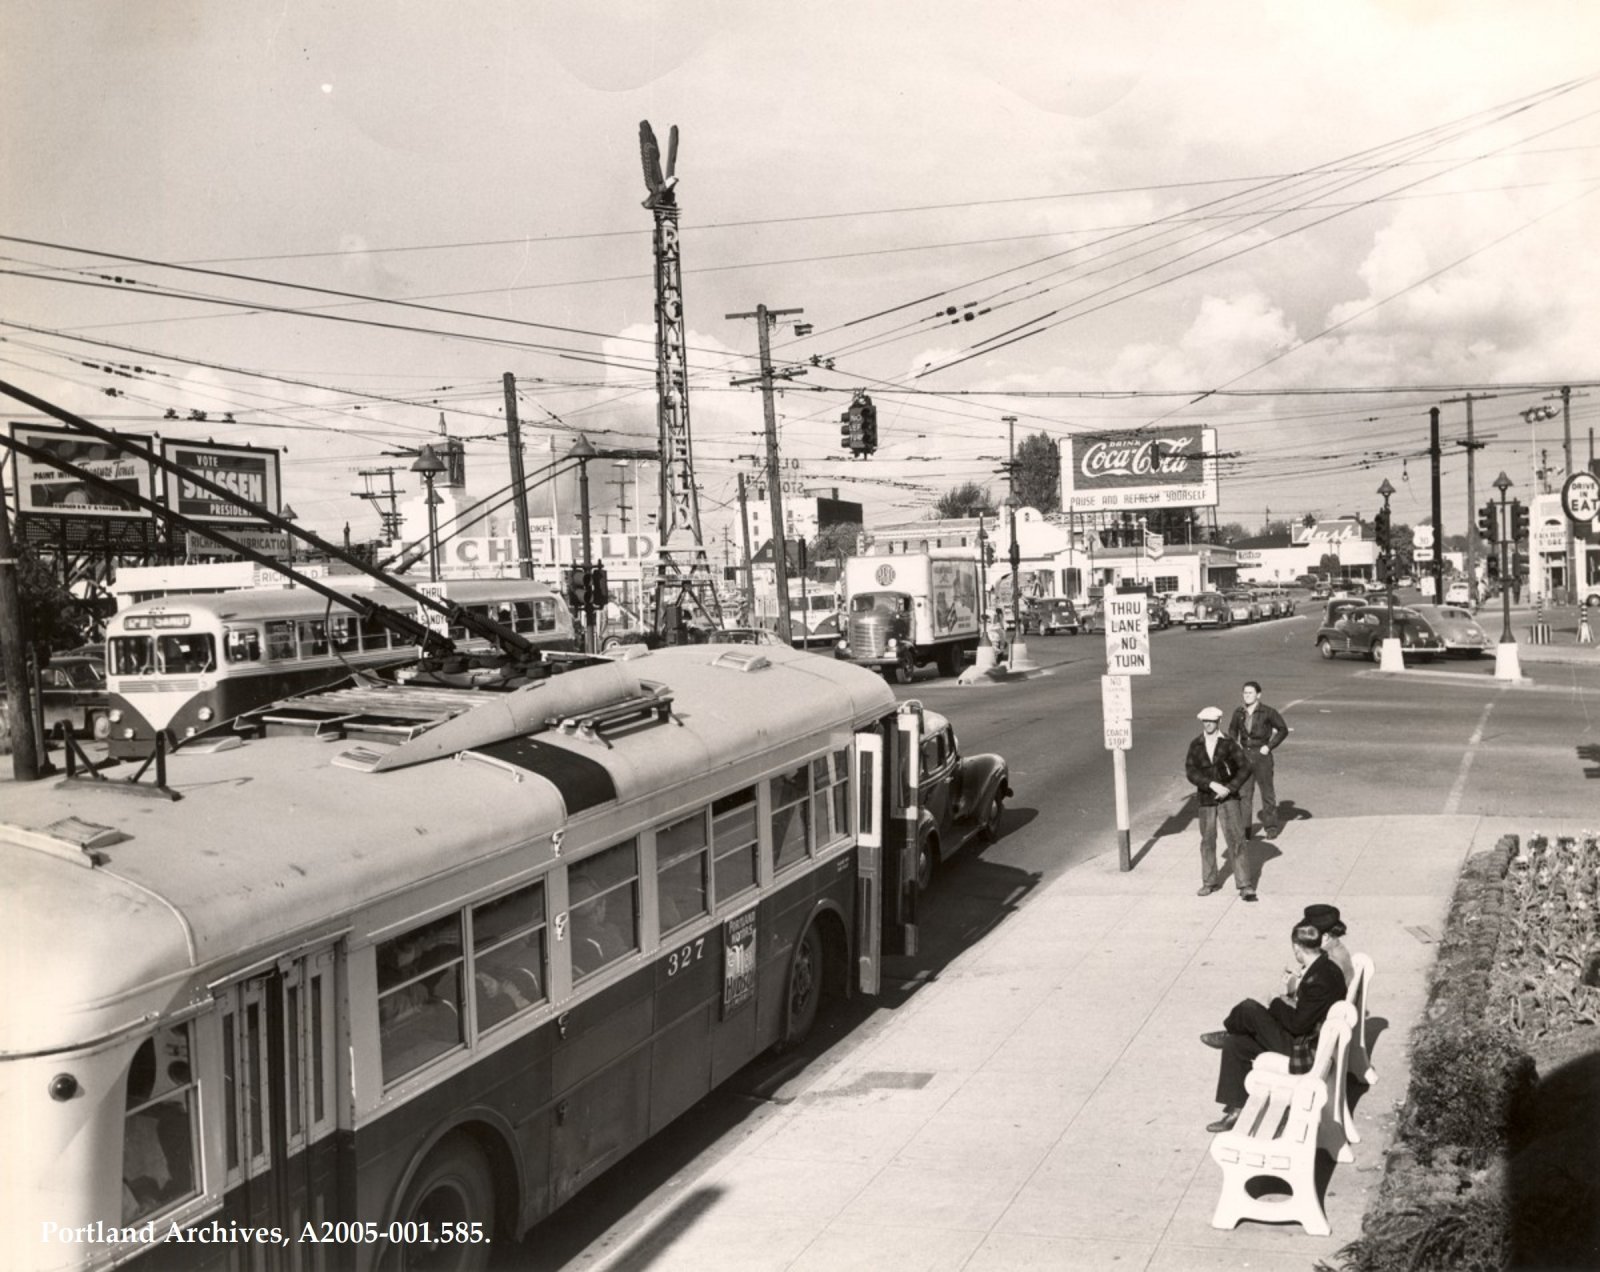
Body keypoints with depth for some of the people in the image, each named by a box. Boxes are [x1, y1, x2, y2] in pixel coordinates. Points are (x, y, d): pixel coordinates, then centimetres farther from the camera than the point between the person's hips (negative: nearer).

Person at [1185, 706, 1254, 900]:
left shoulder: (1228, 744, -4)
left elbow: (1244, 767, -6)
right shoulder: (1195, 745, 2)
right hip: (1206, 799, 3)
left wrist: (1229, 788, -16)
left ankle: (1245, 886, -7)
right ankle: (1209, 882, 28)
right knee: (1207, 841, 13)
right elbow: (1191, 772, -7)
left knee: (1235, 840, -9)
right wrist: (1212, 785, -20)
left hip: (1228, 798, -3)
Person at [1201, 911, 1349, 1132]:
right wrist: (1294, 995, -1)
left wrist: (1278, 1004, -8)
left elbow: (1298, 1024, -23)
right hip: (1308, 1038, 10)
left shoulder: (1319, 980, -29)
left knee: (1248, 1009, -14)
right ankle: (1236, 1110, 10)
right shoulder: (1323, 966, 2)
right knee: (1235, 1045, 6)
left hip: (1305, 1052, -10)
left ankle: (1227, 1030, 22)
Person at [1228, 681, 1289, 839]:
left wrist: (1269, 746, -9)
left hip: (1262, 756, -3)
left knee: (1267, 792, 8)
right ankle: (1244, 830, 2)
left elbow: (1283, 730, -3)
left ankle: (1271, 827, 23)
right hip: (1244, 755, 3)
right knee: (1243, 793, -1)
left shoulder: (1267, 712, -10)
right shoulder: (1239, 712, 2)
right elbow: (1232, 729, 20)